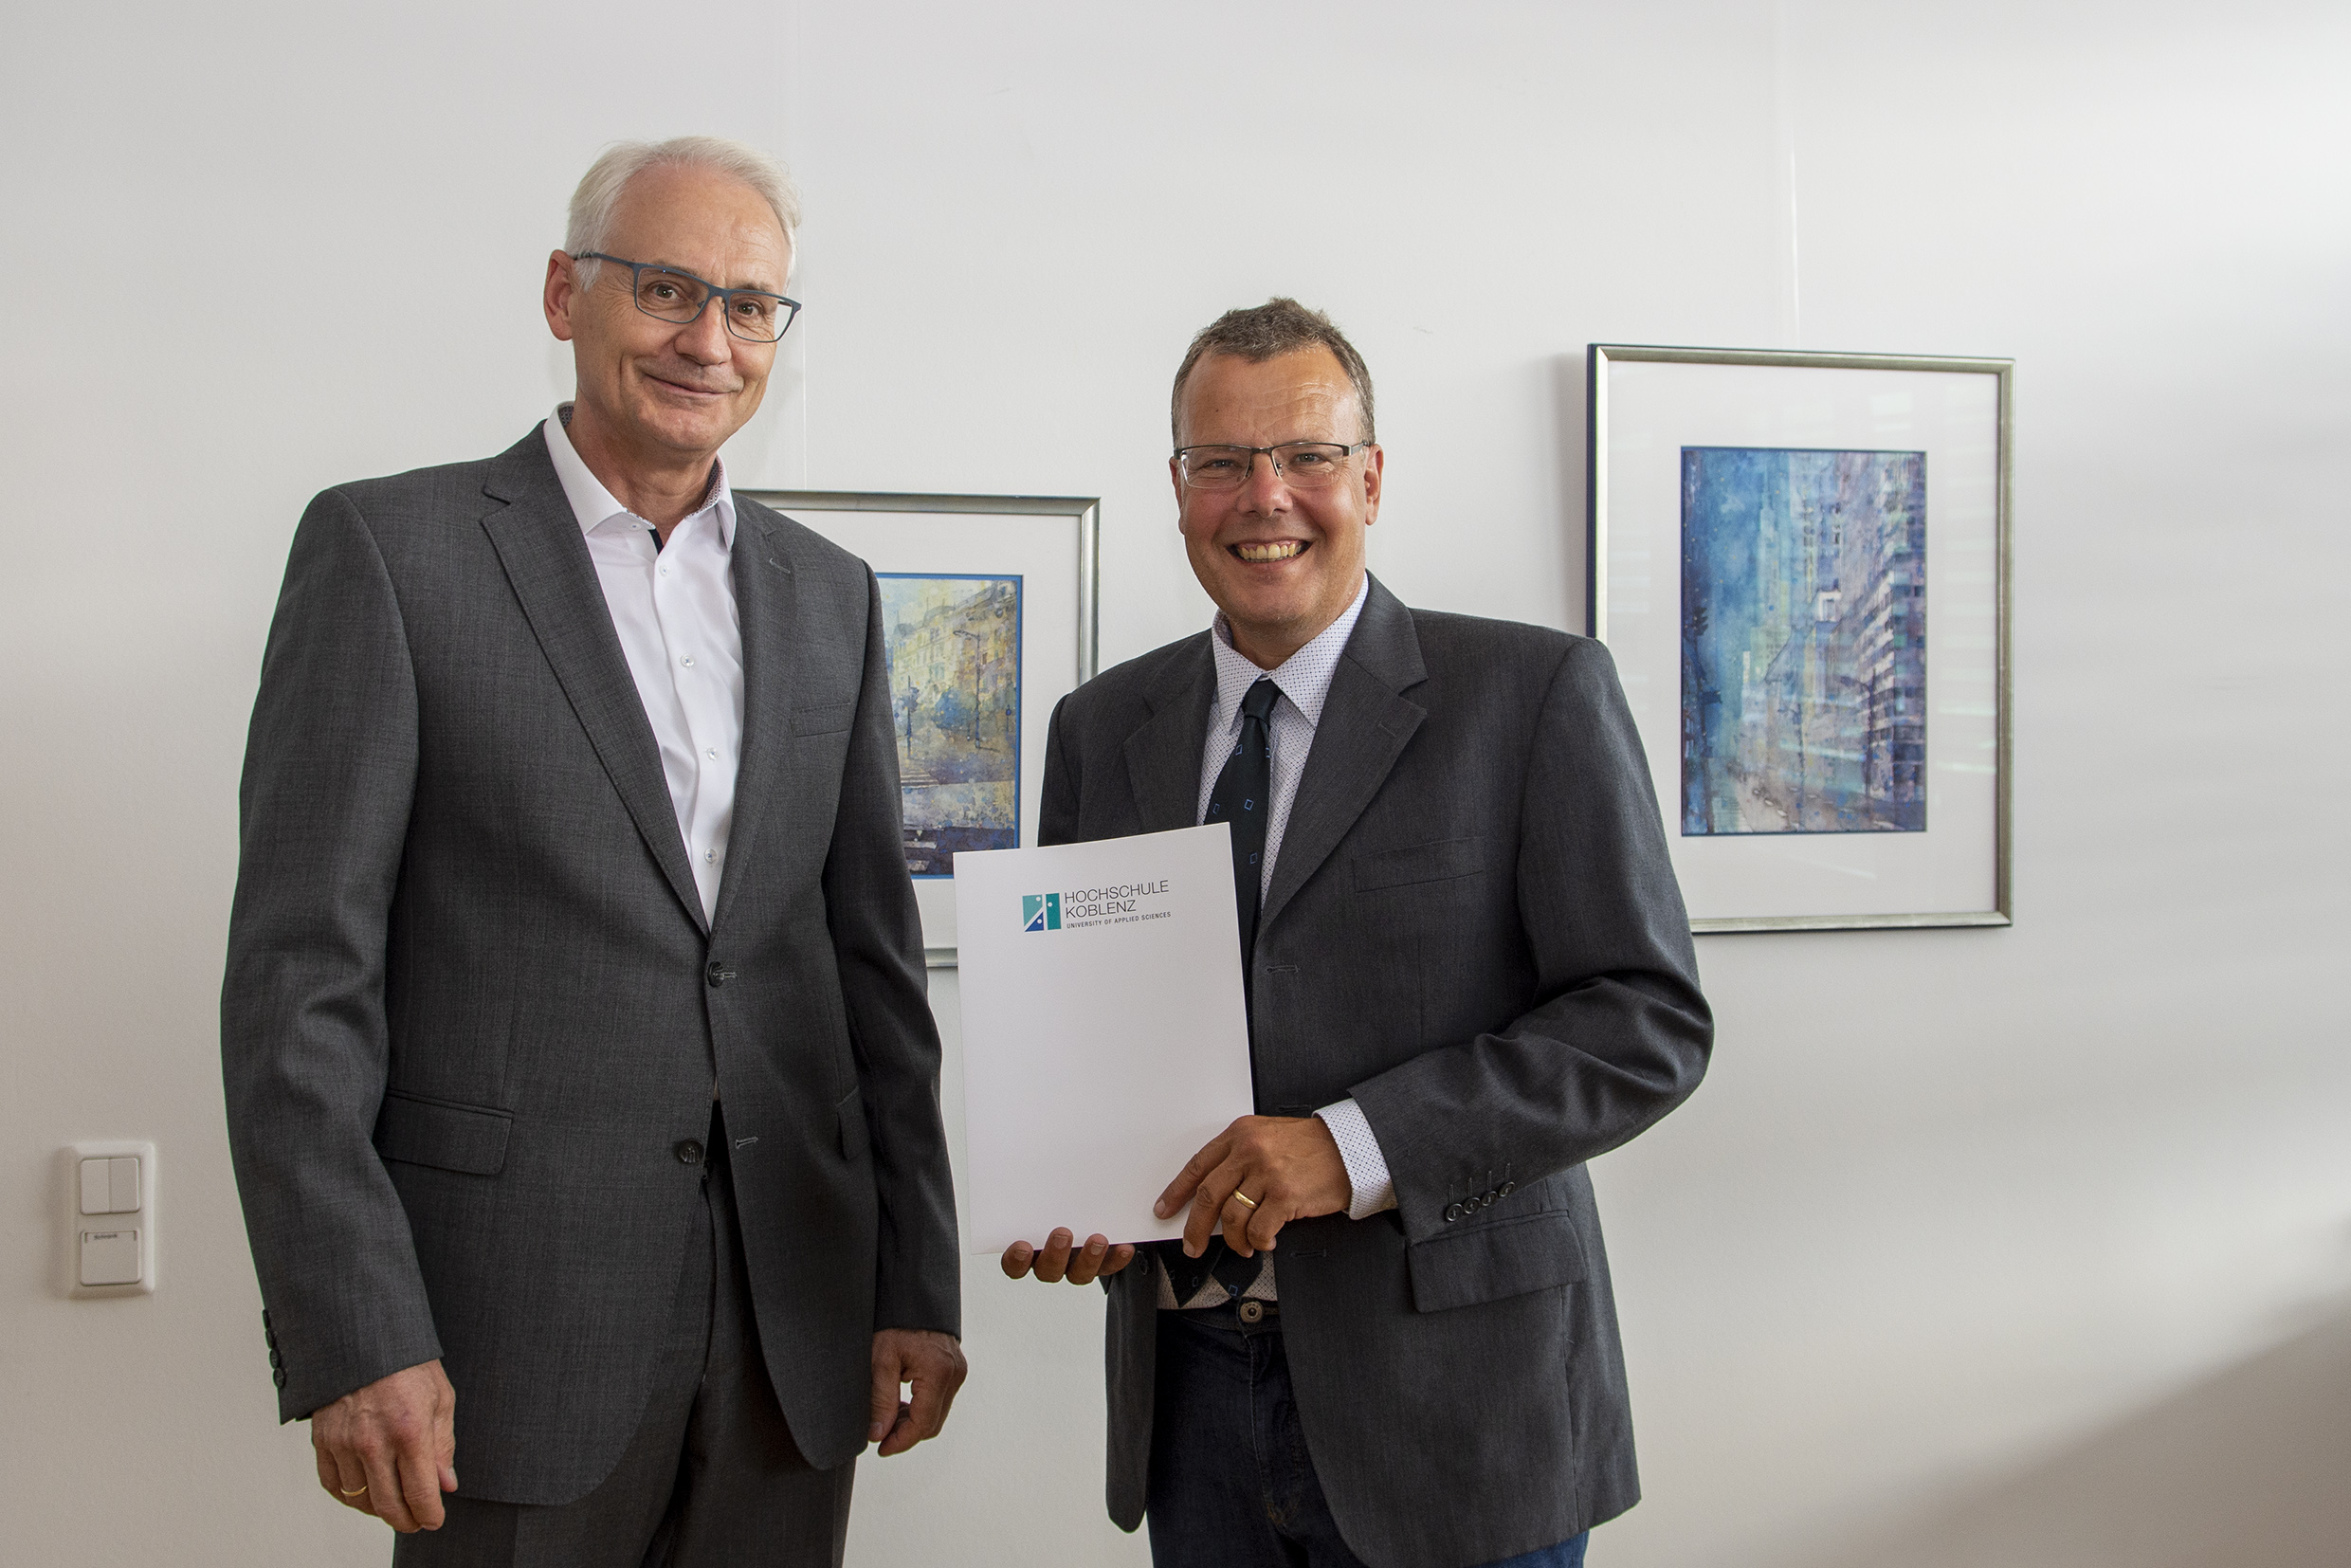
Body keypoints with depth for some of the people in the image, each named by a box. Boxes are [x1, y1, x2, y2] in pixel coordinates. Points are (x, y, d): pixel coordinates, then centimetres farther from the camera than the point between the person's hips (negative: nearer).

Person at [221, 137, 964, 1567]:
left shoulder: (828, 594, 12)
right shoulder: (388, 548, -3)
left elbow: (873, 962, 13)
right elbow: (302, 973, -7)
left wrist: (919, 1286, 8)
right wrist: (352, 1340, -13)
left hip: (795, 1320, 4)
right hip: (516, 1309, -4)